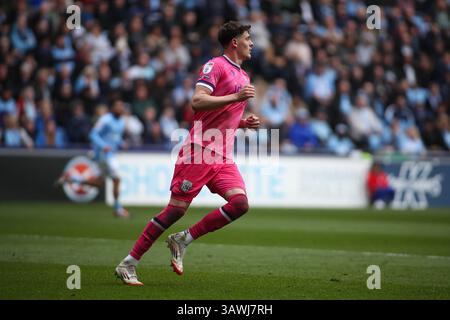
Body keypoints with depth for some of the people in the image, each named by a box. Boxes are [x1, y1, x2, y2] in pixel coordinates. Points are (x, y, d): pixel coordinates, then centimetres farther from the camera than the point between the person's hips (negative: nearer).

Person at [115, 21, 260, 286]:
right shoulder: (215, 66, -5)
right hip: (199, 152, -8)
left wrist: (244, 123, 12)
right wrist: (236, 97, -20)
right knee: (177, 209, -9)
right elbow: (198, 101, -20)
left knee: (240, 203, -14)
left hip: (224, 157, 8)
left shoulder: (243, 77, 22)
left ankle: (183, 241, -2)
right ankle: (128, 264, -1)